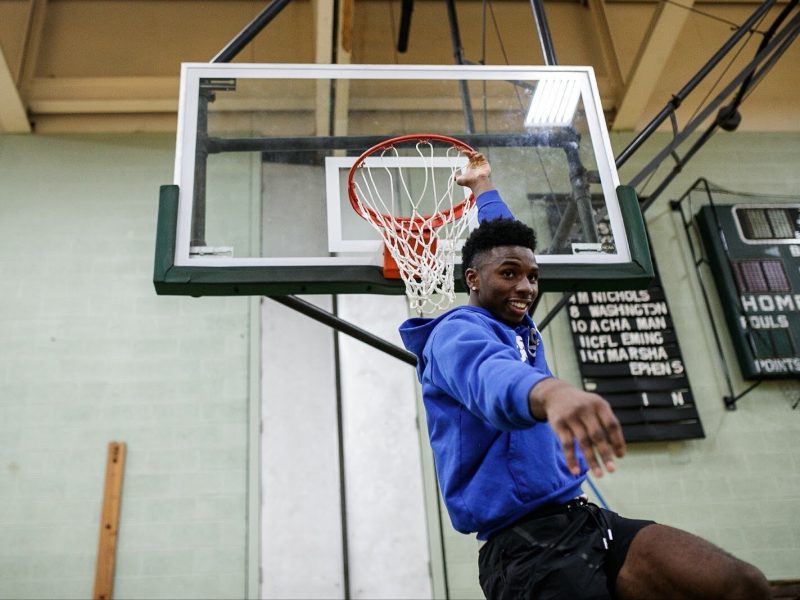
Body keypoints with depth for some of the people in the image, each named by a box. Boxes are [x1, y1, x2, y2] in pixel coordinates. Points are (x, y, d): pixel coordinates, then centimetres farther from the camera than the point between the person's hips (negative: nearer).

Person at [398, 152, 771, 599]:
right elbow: (490, 375, -34)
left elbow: (507, 240, 37)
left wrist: (483, 186, 49)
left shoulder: (519, 327, 17)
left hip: (583, 517, 8)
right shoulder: (457, 331, -8)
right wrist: (550, 391, -55)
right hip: (525, 544, -8)